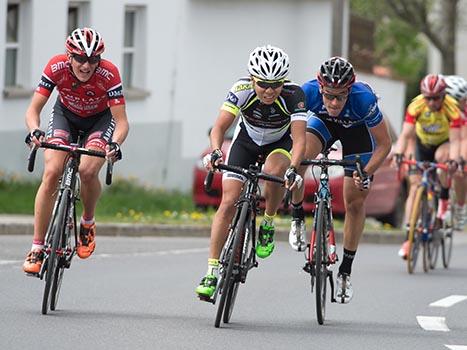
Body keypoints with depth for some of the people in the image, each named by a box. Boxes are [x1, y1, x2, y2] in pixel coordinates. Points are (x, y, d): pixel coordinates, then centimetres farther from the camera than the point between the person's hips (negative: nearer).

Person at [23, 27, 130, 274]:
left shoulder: (109, 74, -32)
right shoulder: (56, 67, -29)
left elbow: (121, 121, -32)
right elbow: (33, 109, -26)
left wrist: (115, 144, -52)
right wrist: (34, 131, -48)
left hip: (100, 119, -1)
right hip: (65, 115, 1)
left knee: (87, 171, -27)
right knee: (52, 172, -20)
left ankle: (88, 223, 5)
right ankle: (37, 249, -15)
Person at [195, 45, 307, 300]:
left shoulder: (293, 95, -33)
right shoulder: (242, 90, -30)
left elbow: (299, 138, -38)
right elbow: (220, 126, -33)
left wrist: (293, 169, -55)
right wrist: (215, 151, -53)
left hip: (280, 142, -1)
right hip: (247, 139, 1)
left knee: (273, 171, -36)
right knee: (228, 202, -11)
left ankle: (268, 225, -8)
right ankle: (212, 272, -8)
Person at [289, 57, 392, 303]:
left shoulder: (363, 98, -40)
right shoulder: (308, 92, -38)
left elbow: (384, 143, -28)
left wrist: (366, 174, -38)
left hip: (357, 128, -1)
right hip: (323, 122, 1)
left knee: (355, 202, -3)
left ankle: (345, 271, 12)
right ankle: (298, 219, -5)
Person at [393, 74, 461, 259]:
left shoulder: (452, 109, -30)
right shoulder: (416, 106, -28)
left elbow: (454, 140, -35)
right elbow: (405, 134, -32)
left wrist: (453, 160, -53)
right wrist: (398, 154, -49)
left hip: (444, 143, -1)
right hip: (422, 144, 1)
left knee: (441, 156, -37)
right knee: (415, 187, -11)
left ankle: (444, 198, -12)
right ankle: (409, 236, -10)